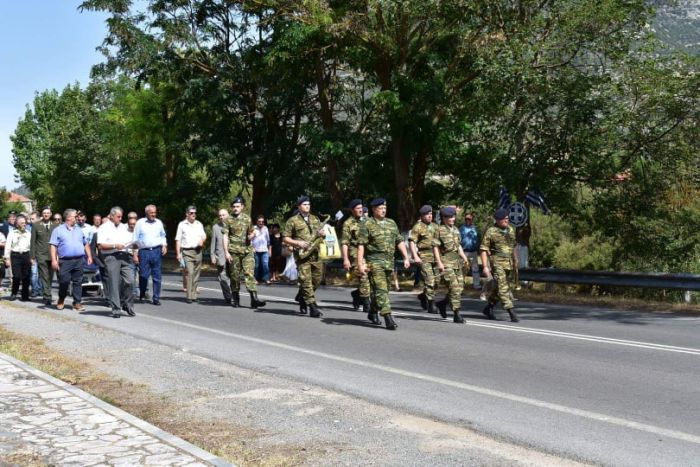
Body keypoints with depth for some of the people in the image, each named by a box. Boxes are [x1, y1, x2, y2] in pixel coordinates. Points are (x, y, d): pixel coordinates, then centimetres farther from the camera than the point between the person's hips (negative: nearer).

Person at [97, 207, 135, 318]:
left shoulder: (124, 227, 21)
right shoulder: (104, 228, 3)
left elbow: (131, 240, 25)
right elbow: (100, 245, -6)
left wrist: (133, 244, 2)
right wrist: (115, 246, -13)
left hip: (124, 256, 5)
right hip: (111, 257, -5)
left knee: (129, 281, -6)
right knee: (114, 283, -3)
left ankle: (127, 304, 12)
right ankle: (116, 309, 2)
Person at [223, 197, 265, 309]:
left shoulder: (247, 218, 11)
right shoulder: (228, 220, 2)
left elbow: (251, 232, 23)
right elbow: (225, 237, -1)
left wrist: (252, 235, -2)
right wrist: (226, 252, -9)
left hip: (247, 250, 1)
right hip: (234, 251, -1)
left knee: (249, 273, -10)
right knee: (235, 275, 5)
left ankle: (254, 299, -18)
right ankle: (235, 299, 18)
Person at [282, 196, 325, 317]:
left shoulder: (315, 219, 17)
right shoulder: (292, 221, 1)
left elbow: (322, 232, 27)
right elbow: (285, 238, 1)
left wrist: (323, 233, 3)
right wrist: (298, 243, -13)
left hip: (316, 254, 6)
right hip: (302, 255, -5)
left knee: (317, 279, 8)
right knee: (306, 280, -9)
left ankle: (301, 297, 33)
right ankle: (313, 308, -9)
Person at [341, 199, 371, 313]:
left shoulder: (365, 221, 16)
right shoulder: (348, 224, -2)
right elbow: (344, 243, -8)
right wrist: (345, 259, -16)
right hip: (356, 254, -6)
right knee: (364, 279, -11)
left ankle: (356, 294, 25)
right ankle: (366, 306, -4)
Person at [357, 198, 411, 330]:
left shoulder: (392, 223, 14)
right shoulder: (368, 225, -4)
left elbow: (400, 241, 16)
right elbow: (361, 245, -8)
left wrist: (406, 257, 7)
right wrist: (360, 264, -15)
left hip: (389, 262, 6)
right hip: (375, 262, -6)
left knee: (383, 289, 14)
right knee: (381, 290, -13)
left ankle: (373, 313, 33)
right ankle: (388, 318, -18)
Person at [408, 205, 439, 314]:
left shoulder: (435, 226, 18)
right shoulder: (418, 227, -2)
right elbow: (412, 241, -9)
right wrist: (415, 256, -18)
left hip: (435, 256, 6)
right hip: (424, 257, -6)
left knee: (436, 282, 6)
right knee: (429, 281, -12)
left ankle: (423, 296, 30)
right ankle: (431, 305, -7)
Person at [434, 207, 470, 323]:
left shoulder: (455, 229, 15)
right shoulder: (440, 230, -7)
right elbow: (435, 247, -9)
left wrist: (464, 257, 10)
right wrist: (439, 262, -15)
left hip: (457, 261, 7)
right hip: (446, 262, -7)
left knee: (460, 286, 7)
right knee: (454, 287, -12)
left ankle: (443, 303, 27)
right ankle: (457, 315, -9)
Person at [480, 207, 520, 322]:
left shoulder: (511, 230, 11)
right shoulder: (491, 232, -8)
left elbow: (514, 246, 23)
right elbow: (483, 249, -8)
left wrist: (515, 260, 22)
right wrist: (485, 266, -14)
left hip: (508, 262, 6)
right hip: (497, 262, -6)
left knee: (499, 287, 13)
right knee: (503, 287, -11)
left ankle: (488, 308, 28)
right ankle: (511, 312, -14)